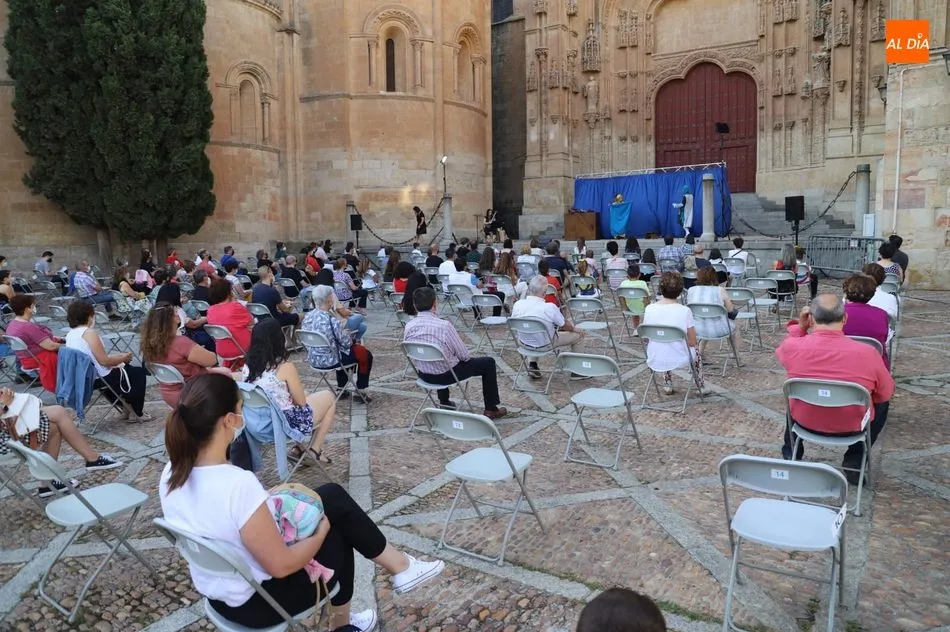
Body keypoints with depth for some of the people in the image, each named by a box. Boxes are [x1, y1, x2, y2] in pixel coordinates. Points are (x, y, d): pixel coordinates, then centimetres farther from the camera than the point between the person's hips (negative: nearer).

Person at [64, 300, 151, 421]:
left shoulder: (70, 334, 7)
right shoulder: (89, 333, -20)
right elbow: (104, 361, -22)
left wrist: (118, 357, 13)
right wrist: (124, 358, -6)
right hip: (98, 378, -9)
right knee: (139, 372, 8)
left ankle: (124, 405, 30)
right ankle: (136, 413, 18)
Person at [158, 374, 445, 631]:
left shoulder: (172, 473, -11)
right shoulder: (238, 484, -35)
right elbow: (281, 565, -26)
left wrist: (261, 503, 10)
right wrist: (320, 533, -9)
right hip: (256, 603, -7)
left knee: (333, 496, 13)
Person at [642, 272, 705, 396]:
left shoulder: (649, 309, -9)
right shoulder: (685, 311, -16)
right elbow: (692, 342, -8)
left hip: (654, 361, 2)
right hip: (679, 360, -2)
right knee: (695, 351, 33)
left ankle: (667, 384, 37)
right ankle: (700, 386, 45)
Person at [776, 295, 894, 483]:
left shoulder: (792, 346, -23)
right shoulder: (867, 352, -26)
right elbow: (886, 393, -7)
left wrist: (799, 326, -7)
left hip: (804, 421, 1)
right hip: (851, 426, -1)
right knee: (882, 402, 29)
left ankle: (791, 456, 37)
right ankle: (855, 462, 26)